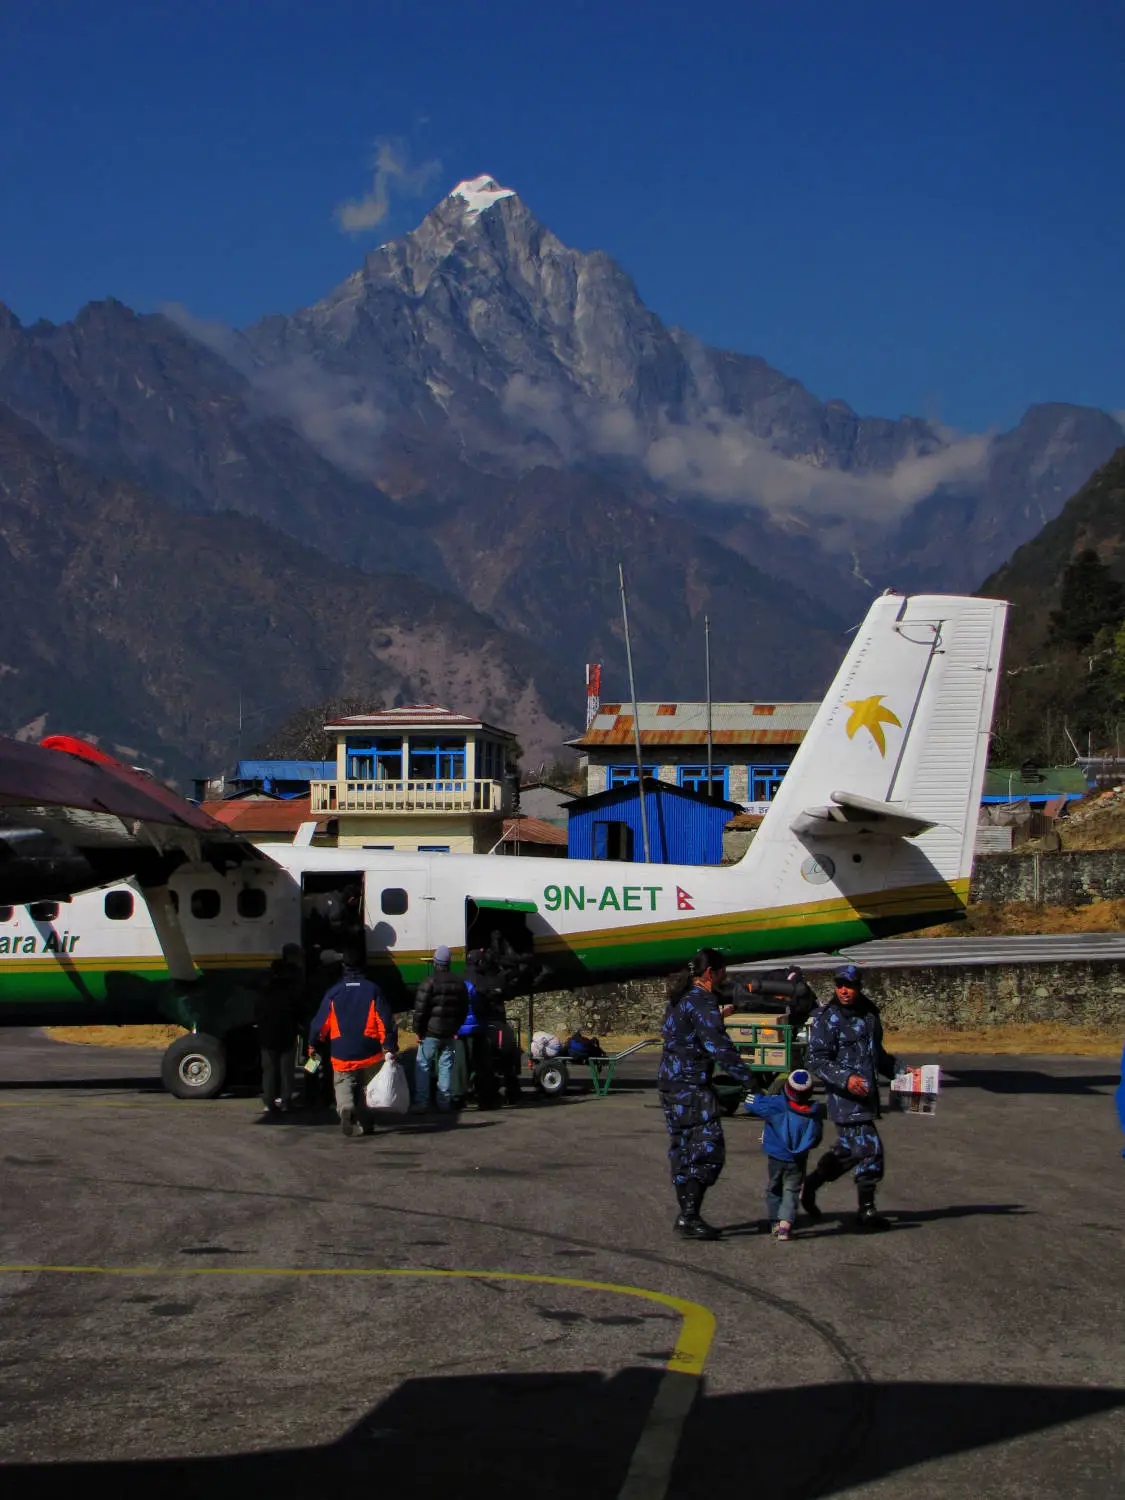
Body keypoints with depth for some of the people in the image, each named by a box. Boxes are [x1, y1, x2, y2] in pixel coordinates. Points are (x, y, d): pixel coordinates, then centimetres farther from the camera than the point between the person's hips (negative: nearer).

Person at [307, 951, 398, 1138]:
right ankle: (363, 1123, 12)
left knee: (343, 1085, 6)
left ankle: (345, 1107, -24)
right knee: (366, 1088, 15)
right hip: (369, 1052, 1)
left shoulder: (334, 991, 0)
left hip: (342, 1053, -1)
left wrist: (312, 1044, 18)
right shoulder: (373, 990, -1)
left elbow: (320, 1021, 4)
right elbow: (386, 1021, -4)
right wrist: (390, 1048, -1)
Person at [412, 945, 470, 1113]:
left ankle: (421, 1103, -2)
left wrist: (418, 1030, -4)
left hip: (431, 1032, -5)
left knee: (423, 1066, 2)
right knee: (446, 1066, 11)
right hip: (450, 1034, 5)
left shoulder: (429, 983, -13)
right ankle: (444, 1102, 11)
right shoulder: (459, 983, 7)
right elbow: (464, 1009, 14)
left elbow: (420, 1009, -14)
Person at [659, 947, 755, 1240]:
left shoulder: (679, 997, 15)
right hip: (692, 1087, -10)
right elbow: (719, 1047, -21)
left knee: (682, 1150, 13)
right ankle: (690, 1216, -14)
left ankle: (686, 1217, 17)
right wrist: (749, 1078, -22)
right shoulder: (702, 1002, -15)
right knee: (708, 1150, -10)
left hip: (670, 1083, 10)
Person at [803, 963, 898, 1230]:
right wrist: (845, 1078, -25)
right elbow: (817, 1060, -13)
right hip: (844, 1098, -8)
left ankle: (809, 1185, 33)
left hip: (867, 1097, 8)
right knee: (869, 1149, -10)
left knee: (848, 1151, 15)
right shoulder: (827, 1018, -9)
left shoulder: (869, 1015, 13)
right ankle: (866, 1211, 1)